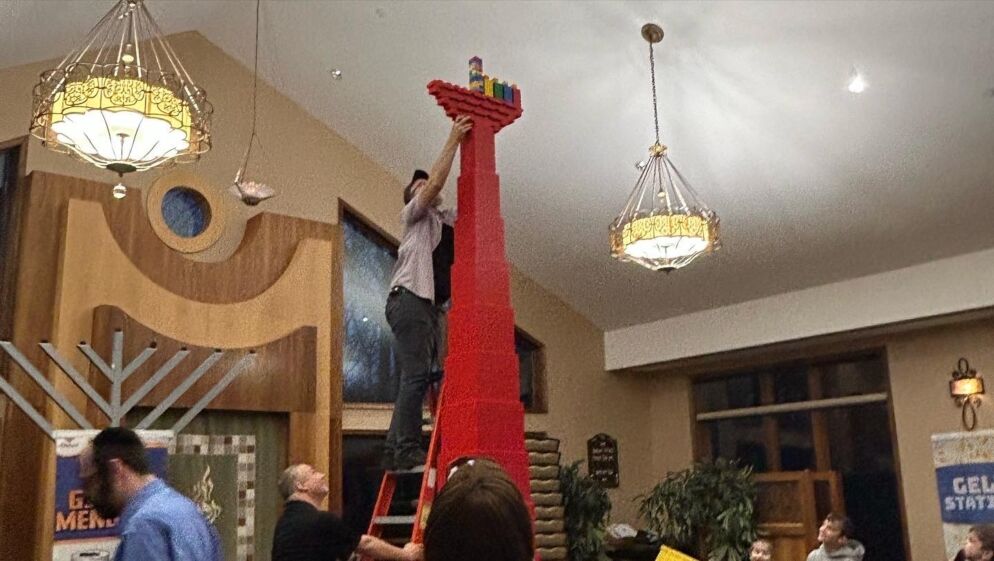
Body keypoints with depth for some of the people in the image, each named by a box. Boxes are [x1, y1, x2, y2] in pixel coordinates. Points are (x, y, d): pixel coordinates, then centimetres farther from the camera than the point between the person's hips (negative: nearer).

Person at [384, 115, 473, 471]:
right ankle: (408, 450, -18)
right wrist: (453, 140, -5)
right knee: (416, 375, -16)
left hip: (429, 303, 8)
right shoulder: (413, 213, 8)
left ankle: (394, 452, 6)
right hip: (409, 298, -8)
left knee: (417, 378, 4)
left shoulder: (446, 219, 28)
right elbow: (436, 181, -8)